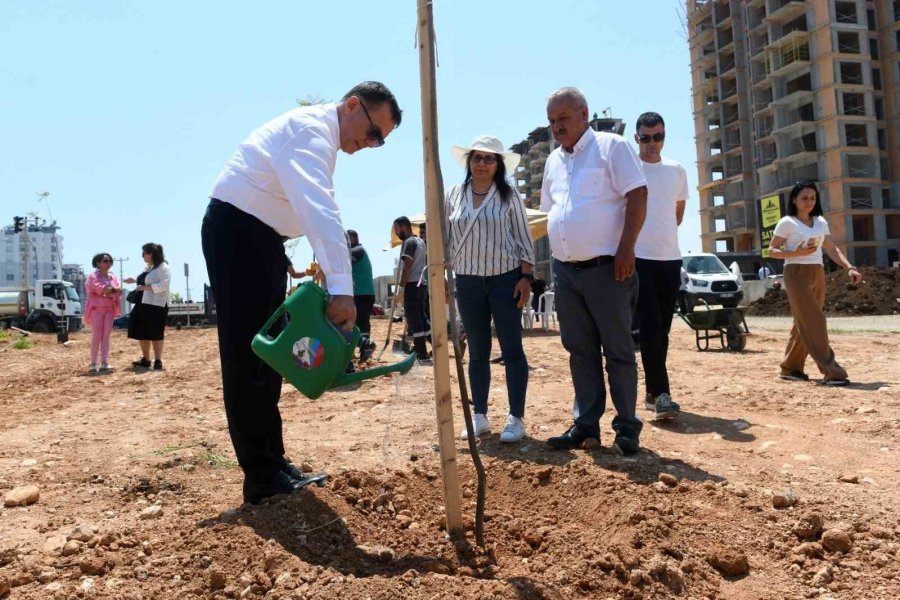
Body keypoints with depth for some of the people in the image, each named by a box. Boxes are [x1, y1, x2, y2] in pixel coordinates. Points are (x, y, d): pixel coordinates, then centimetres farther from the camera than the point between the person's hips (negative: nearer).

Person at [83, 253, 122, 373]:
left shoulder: (113, 278, 15)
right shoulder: (93, 277, 0)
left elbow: (118, 291, 2)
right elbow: (99, 288, -15)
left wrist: (107, 292, -14)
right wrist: (112, 289, -8)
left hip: (109, 309, 5)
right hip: (96, 309, -4)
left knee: (106, 336, 1)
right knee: (96, 336, -7)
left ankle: (104, 363, 1)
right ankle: (93, 364, -4)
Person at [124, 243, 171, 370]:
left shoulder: (163, 267, -10)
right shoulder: (147, 267, 18)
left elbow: (164, 285, -20)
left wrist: (146, 287, -22)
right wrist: (135, 280, 14)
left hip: (156, 305, -9)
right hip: (143, 304, 9)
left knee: (155, 334, -4)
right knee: (142, 333, 11)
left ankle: (158, 361, 2)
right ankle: (145, 360, 22)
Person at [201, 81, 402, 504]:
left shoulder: (321, 136, 16)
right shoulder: (312, 127, -17)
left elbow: (316, 207, 15)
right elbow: (319, 207, -33)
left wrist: (328, 277, 7)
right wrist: (341, 286, -41)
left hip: (260, 235, 11)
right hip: (236, 229, -11)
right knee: (248, 356, -9)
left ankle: (273, 465, 20)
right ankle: (263, 478, -3)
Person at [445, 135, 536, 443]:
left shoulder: (509, 195, 0)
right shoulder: (453, 195, 6)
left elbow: (523, 238, 0)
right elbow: (444, 239, 9)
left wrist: (526, 277, -8)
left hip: (506, 279, -2)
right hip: (468, 282, 3)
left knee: (511, 349, 0)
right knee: (477, 352, 9)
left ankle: (516, 418, 7)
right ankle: (480, 416, 18)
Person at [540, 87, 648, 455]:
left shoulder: (611, 146, -3)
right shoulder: (553, 161, 17)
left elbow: (637, 196, -11)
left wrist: (626, 248, -18)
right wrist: (556, 258, 15)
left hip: (606, 268, -6)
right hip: (565, 271, 7)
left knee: (618, 351, 0)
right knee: (580, 351, 11)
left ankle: (627, 428, 10)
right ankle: (586, 424, 19)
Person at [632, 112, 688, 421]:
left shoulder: (677, 171, 11)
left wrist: (660, 234, 15)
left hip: (670, 258, 5)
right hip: (638, 257, -5)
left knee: (662, 329, 8)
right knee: (649, 328, -12)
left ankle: (652, 392, 18)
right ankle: (661, 393, -11)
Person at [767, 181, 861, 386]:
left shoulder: (821, 222, 13)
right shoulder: (787, 223, -4)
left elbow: (832, 249, 14)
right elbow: (771, 251, -4)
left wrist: (850, 267, 1)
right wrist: (796, 253, -20)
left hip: (818, 274, 7)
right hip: (797, 274, -7)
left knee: (805, 323, 9)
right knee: (813, 322, -11)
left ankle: (791, 367, 19)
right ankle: (831, 371, -14)